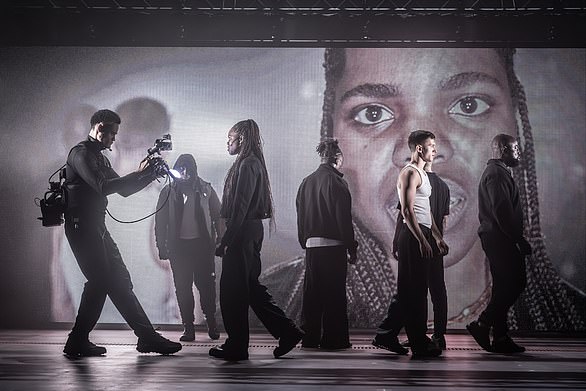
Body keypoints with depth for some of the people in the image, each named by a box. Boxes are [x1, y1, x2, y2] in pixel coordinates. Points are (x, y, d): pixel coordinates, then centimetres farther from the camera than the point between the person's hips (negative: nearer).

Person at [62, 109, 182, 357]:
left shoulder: (99, 158, 22)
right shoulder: (81, 154, -9)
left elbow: (123, 189, 22)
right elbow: (103, 187, -22)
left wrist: (151, 175, 9)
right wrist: (139, 174, -17)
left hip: (97, 226, 10)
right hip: (82, 226, -10)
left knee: (119, 280, 6)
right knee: (99, 282, -9)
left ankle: (147, 336, 8)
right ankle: (77, 343, 2)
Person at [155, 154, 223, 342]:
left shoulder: (205, 189, 7)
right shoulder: (168, 192, 7)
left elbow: (218, 215, 9)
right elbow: (160, 221, 8)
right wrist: (162, 246, 2)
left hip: (202, 243, -1)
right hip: (179, 246, 1)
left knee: (206, 284, -2)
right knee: (183, 288, 2)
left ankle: (211, 322, 14)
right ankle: (188, 327, 10)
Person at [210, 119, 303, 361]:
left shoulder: (247, 164, -12)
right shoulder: (253, 163, 18)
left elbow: (240, 207, -19)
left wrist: (226, 240, -19)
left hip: (242, 233, -10)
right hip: (250, 232, 10)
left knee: (233, 289, -2)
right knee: (250, 287, 13)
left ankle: (236, 346, 7)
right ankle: (286, 331, 17)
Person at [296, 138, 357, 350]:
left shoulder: (306, 182, 10)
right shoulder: (336, 182, -10)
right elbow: (344, 218, -12)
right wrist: (351, 248, -7)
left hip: (311, 245, 6)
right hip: (333, 245, -6)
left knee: (311, 293, 11)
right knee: (334, 294, 1)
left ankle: (309, 337, 17)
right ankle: (333, 338, 5)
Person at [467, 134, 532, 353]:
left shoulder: (496, 172, 22)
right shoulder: (497, 173, -12)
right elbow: (502, 211, -21)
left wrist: (517, 238, 18)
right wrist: (519, 239, -19)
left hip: (496, 238, 11)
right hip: (500, 238, -11)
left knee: (504, 287, 10)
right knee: (515, 283, -9)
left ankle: (500, 339, 12)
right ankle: (482, 325, -6)